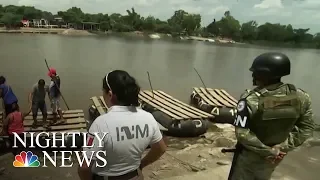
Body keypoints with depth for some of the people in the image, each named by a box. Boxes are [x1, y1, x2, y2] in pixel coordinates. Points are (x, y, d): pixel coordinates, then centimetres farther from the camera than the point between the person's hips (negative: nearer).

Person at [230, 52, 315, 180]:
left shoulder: (250, 99, -28)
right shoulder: (301, 97, -12)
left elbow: (242, 134, -28)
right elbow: (306, 128, -4)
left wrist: (268, 151, -18)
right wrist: (283, 147, -8)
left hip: (250, 155, -5)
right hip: (276, 156, 5)